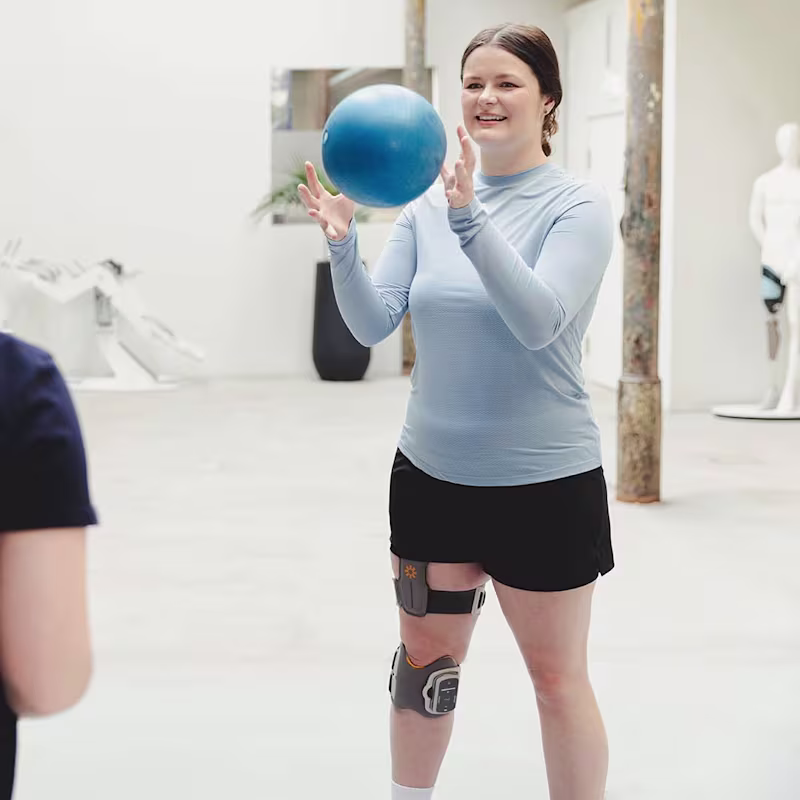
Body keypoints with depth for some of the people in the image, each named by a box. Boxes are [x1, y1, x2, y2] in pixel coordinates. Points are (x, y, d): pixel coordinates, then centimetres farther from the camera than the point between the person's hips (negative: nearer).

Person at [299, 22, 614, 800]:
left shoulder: (577, 207, -10)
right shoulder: (427, 201, 3)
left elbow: (539, 321, -25)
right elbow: (373, 325, -2)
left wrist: (469, 221, -36)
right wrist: (342, 246, -20)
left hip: (543, 484, -4)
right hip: (431, 473, 4)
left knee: (557, 677, 6)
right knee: (425, 657, 17)